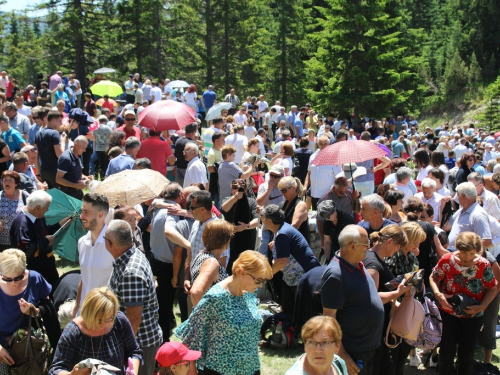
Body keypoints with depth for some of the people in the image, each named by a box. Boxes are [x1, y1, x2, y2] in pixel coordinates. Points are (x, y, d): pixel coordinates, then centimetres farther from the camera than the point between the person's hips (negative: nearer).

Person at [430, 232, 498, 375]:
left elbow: (492, 288, -3)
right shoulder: (447, 260, -15)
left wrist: (481, 307, -15)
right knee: (447, 350, 5)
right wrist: (438, 295, -18)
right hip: (448, 313, 0)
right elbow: (434, 278, 0)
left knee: (467, 352, 14)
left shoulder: (483, 265, -16)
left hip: (473, 316, 0)